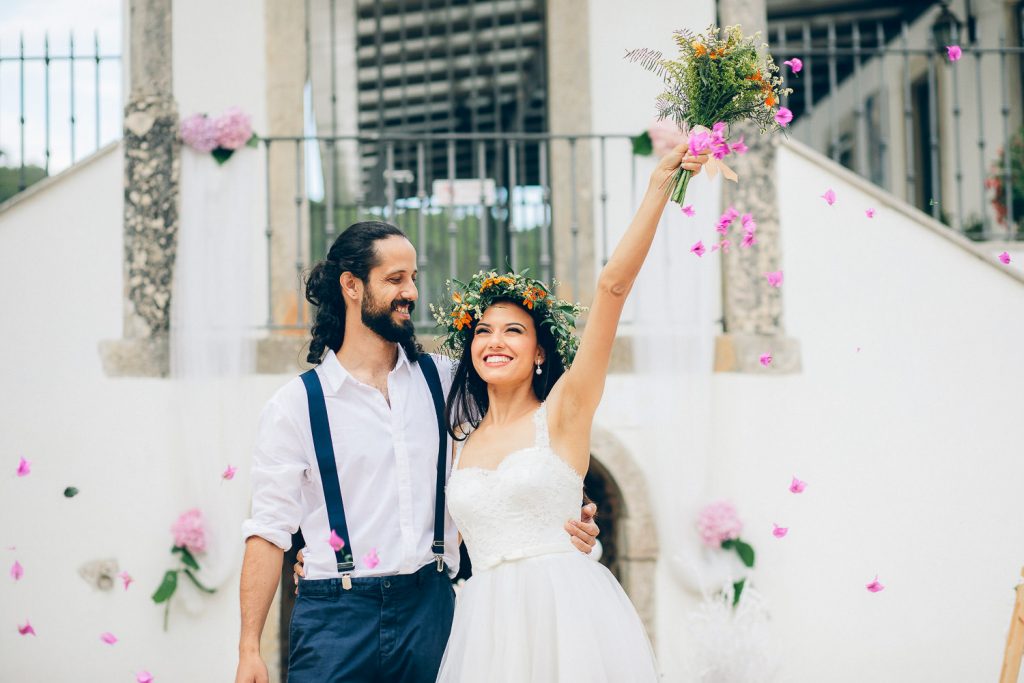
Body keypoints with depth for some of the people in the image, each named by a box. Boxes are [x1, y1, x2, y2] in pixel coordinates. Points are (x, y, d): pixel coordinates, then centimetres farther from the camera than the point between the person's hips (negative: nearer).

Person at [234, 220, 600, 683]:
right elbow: (269, 532, -1)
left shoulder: (444, 380, 9)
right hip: (336, 617, -2)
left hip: (430, 610, 3)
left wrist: (560, 520, -6)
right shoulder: (295, 406, 1)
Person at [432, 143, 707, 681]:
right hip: (489, 623, 4)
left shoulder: (562, 411, 1)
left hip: (565, 615, -4)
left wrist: (660, 183, -13)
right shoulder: (463, 438, 14)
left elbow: (613, 286, -7)